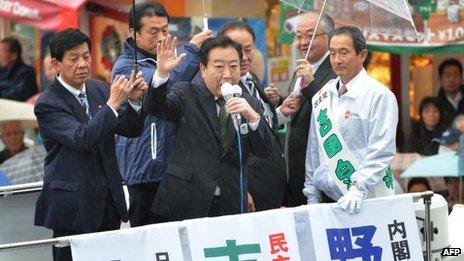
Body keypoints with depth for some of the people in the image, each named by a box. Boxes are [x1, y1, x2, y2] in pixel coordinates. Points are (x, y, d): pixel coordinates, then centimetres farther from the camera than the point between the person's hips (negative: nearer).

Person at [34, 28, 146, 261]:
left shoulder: (99, 90, 10)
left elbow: (131, 130, 9)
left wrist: (134, 101, -10)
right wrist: (113, 104, -26)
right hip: (73, 203, -6)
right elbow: (81, 139, -24)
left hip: (108, 198, 6)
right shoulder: (47, 104, -10)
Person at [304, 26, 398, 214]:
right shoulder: (322, 96, 13)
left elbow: (382, 152, -12)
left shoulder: (380, 96, -6)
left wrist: (358, 189, -20)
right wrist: (312, 196, 12)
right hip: (327, 198, 5)